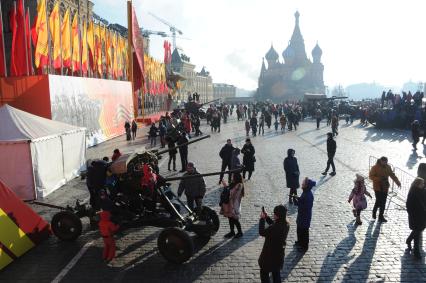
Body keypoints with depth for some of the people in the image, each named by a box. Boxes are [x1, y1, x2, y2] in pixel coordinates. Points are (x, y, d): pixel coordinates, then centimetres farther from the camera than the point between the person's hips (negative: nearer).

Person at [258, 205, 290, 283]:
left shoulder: (275, 227, -34)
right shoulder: (286, 224, -8)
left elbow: (262, 232, -23)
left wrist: (262, 219, -17)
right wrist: (267, 217, 0)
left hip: (270, 255, -8)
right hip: (279, 254, 8)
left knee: (264, 273, 13)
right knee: (276, 272, 25)